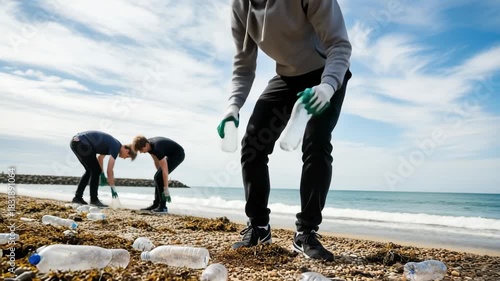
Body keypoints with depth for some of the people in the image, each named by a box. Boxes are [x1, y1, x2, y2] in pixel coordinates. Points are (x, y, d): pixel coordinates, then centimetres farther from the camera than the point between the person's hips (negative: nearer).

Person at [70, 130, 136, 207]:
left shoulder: (112, 143, 19)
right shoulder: (116, 147, -8)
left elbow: (100, 157, 34)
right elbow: (109, 170, -11)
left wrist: (102, 175, 34)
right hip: (82, 144, -10)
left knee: (90, 171, 17)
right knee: (96, 170, -1)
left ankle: (77, 197, 19)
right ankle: (94, 200, 3)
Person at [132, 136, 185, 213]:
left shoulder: (157, 148, -34)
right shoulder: (149, 145, -8)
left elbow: (165, 170, -33)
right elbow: (156, 161, 7)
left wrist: (166, 190, -31)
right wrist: (159, 173, 11)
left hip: (178, 154, -9)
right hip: (171, 155, 9)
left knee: (159, 177, -15)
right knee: (158, 177, 5)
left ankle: (163, 207, -10)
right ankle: (156, 205, 12)